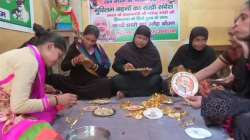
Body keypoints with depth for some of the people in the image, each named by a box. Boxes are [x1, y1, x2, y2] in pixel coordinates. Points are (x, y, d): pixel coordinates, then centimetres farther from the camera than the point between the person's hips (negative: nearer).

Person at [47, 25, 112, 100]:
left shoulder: (98, 49, 6)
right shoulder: (75, 46, 4)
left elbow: (106, 70, 0)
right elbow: (63, 66, -2)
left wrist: (94, 66, -18)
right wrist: (74, 61, -20)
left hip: (94, 83, 1)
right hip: (75, 82, 0)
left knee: (107, 83, -33)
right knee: (52, 78, -24)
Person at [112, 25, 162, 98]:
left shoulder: (153, 50, 5)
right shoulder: (125, 49, 2)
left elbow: (159, 68, 1)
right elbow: (115, 66, 1)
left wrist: (150, 72, -20)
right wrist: (124, 67, -20)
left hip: (147, 80, 1)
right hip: (129, 80, -1)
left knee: (157, 79, -30)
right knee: (116, 80, -29)